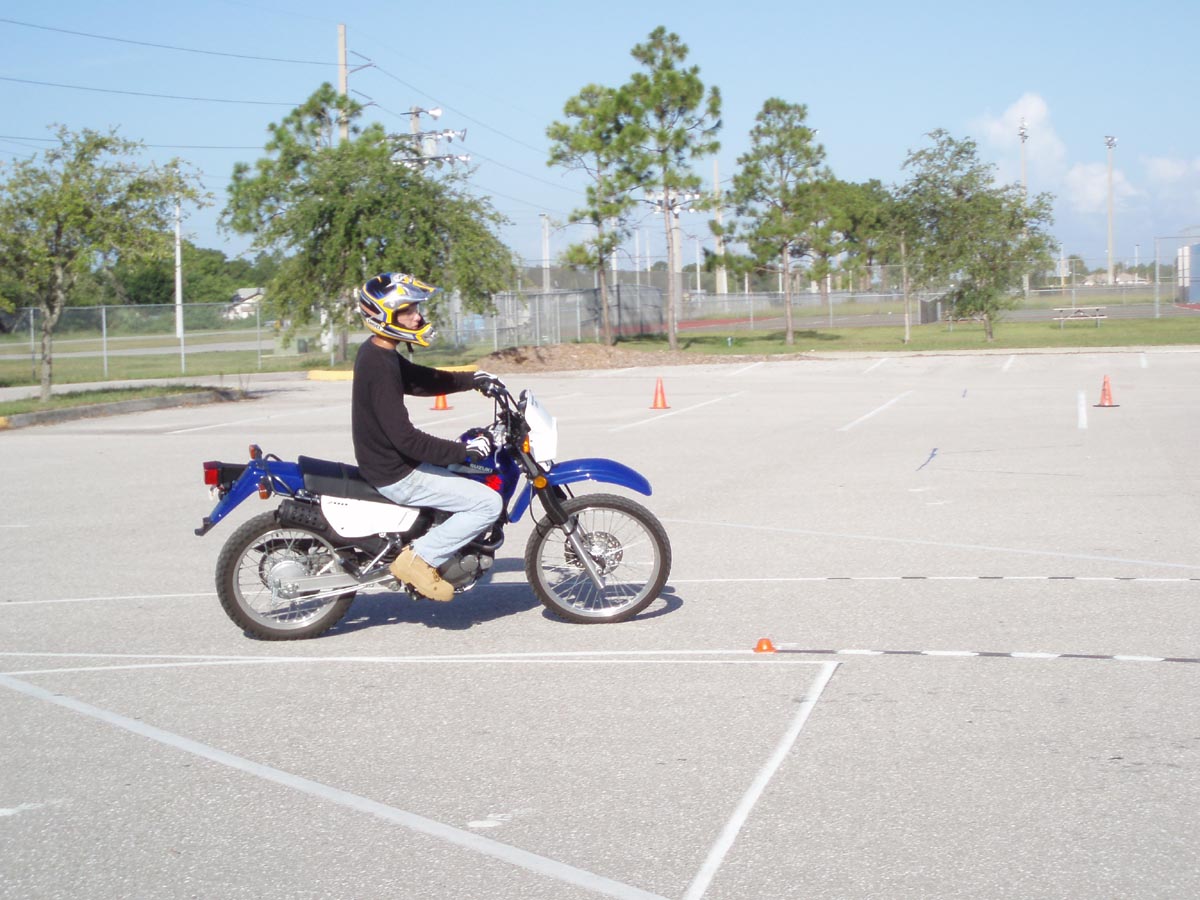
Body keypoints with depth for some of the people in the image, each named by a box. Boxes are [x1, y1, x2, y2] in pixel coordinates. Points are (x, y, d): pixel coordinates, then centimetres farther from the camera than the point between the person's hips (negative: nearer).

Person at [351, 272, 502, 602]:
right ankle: (419, 559, -8)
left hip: (387, 460, 10)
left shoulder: (376, 352, 7)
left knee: (474, 475, 27)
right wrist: (465, 450, -25)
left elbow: (423, 380, 21)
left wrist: (472, 379, 11)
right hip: (396, 476, -10)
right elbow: (405, 437, -28)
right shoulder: (380, 367, -24)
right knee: (488, 503, -13)